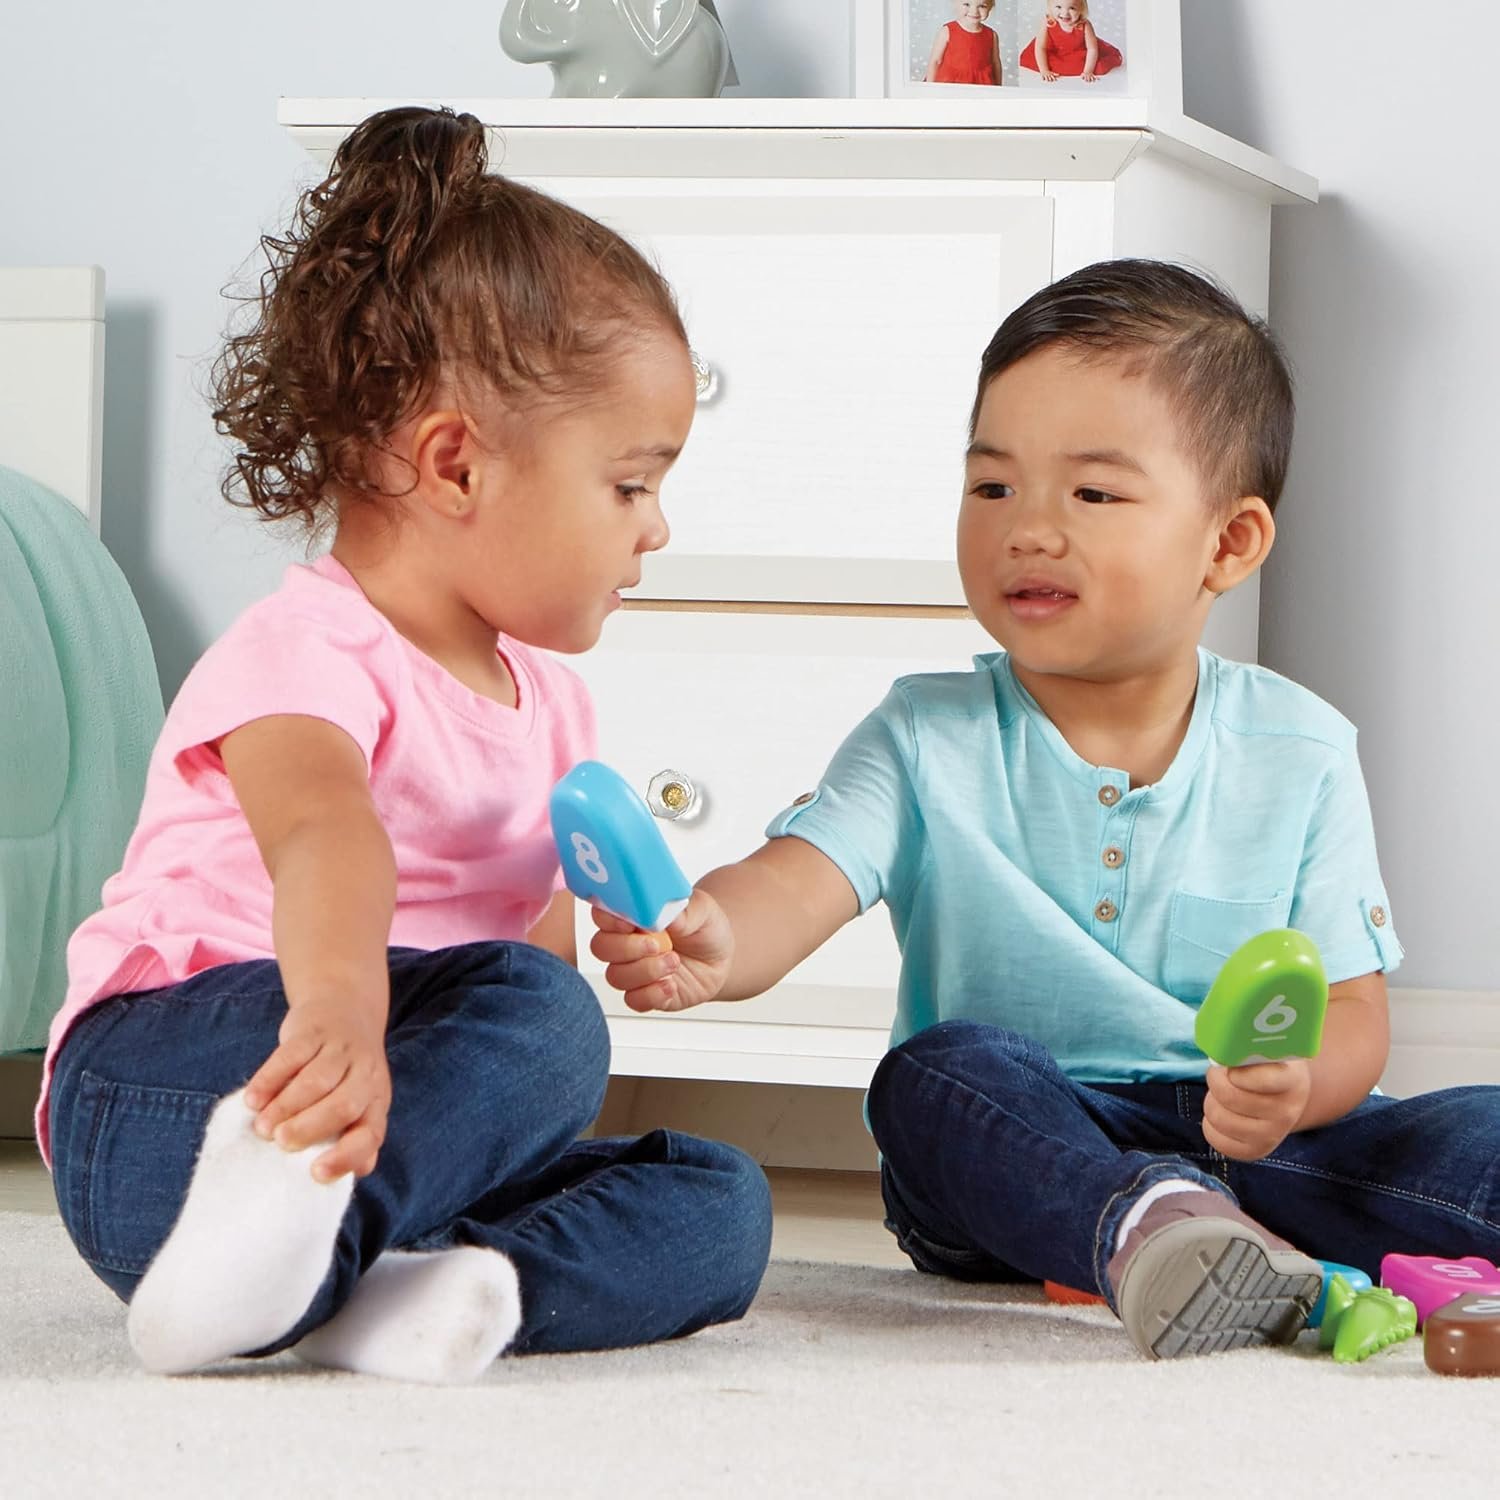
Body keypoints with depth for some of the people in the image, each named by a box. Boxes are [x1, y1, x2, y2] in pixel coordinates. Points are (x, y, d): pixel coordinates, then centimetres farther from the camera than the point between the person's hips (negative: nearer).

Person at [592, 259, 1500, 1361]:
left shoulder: (1298, 753, 2)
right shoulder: (929, 742, 1)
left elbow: (1353, 1012, 0)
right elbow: (794, 883, -16)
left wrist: (1294, 1082, -25)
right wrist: (711, 941, -41)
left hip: (1240, 1140, 1)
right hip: (1011, 1144, -1)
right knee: (940, 1070, -34)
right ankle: (1151, 1228, -55)